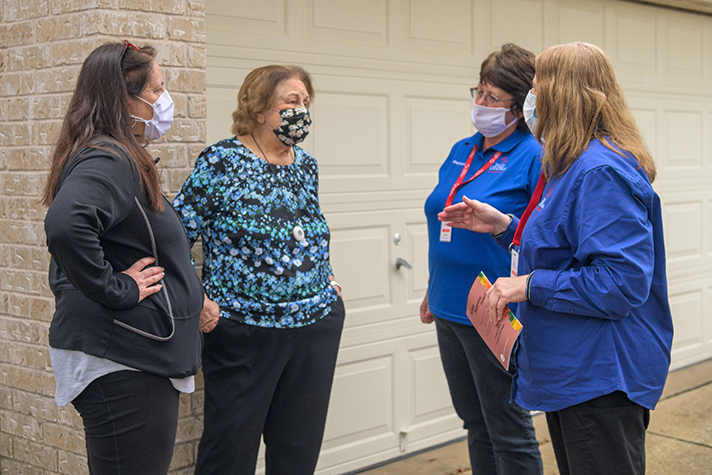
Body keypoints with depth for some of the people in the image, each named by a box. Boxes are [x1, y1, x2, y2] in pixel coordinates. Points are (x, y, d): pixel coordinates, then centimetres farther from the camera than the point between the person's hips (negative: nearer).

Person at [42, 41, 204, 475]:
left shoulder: (117, 157, 16)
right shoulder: (108, 161, -17)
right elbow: (65, 225, -35)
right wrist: (117, 289, -22)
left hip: (140, 356, 10)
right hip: (121, 362, -10)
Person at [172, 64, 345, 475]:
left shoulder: (307, 166, 10)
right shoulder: (221, 162, -9)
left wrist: (326, 279, 11)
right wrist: (197, 302, -16)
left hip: (318, 323, 6)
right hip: (244, 329, -5)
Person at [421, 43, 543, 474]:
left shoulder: (533, 157, -13)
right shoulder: (462, 152, 11)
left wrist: (497, 222, -26)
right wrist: (434, 292, 22)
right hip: (450, 310, 8)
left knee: (509, 433, 6)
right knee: (475, 424, 20)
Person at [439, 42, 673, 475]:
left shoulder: (602, 172, -22)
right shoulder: (571, 165, 13)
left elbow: (622, 281, -28)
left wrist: (531, 285, -23)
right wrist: (504, 226, 11)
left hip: (602, 380, -11)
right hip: (569, 371, 11)